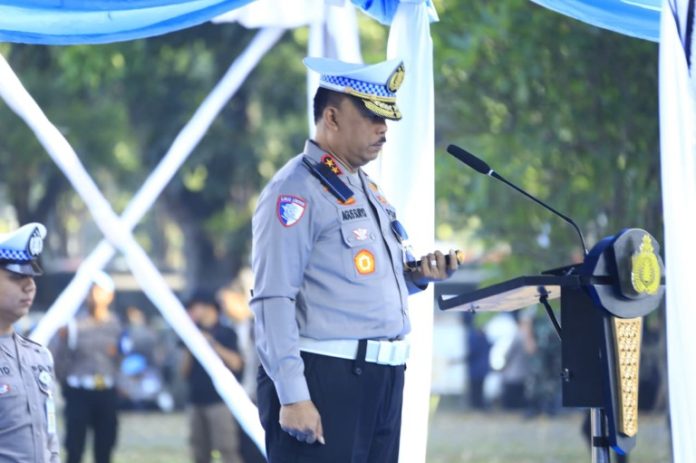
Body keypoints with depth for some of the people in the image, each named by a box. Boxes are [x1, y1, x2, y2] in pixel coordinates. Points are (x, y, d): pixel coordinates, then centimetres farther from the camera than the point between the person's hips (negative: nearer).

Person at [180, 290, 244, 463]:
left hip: (220, 401, -6)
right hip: (196, 401, 6)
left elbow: (236, 364, -11)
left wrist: (213, 345, -13)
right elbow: (185, 372, 13)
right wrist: (189, 350, -1)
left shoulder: (226, 333, 1)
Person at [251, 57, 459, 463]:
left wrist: (417, 274, 7)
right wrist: (293, 397, -22)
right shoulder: (297, 190, -9)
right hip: (325, 379, -9)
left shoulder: (369, 190, 19)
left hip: (382, 382, 9)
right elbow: (273, 301, -16)